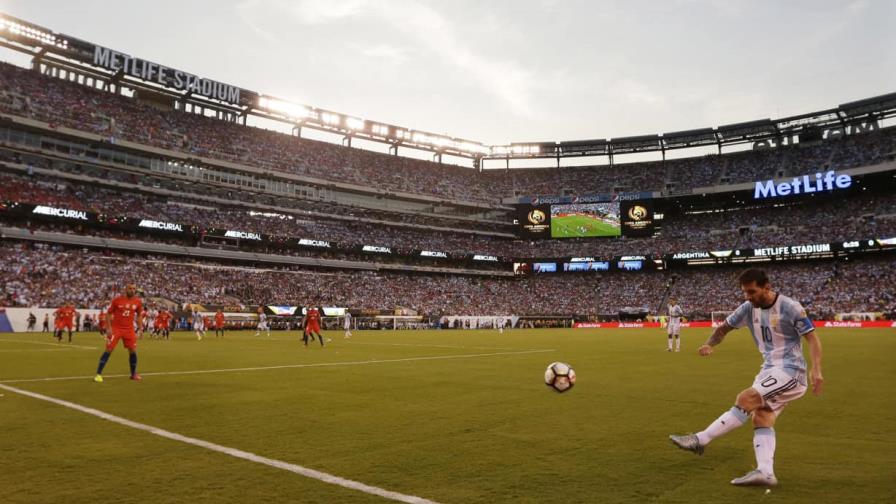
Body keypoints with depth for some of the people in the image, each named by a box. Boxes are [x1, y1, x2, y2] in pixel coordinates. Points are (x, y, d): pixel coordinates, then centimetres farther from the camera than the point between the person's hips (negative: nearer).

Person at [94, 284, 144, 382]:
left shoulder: (138, 302, 1)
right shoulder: (117, 300, -8)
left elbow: (139, 315, 14)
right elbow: (108, 314, -1)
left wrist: (140, 328, 6)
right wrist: (109, 328, -9)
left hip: (129, 330, 3)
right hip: (116, 329, -3)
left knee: (133, 351, 2)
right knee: (108, 350, -5)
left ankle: (133, 374, 17)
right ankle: (98, 374, 2)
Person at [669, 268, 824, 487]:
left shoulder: (790, 308, -15)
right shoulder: (749, 308, 2)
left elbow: (812, 338, -13)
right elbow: (725, 327, 12)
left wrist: (816, 370, -26)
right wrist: (709, 344, -8)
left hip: (790, 370, -7)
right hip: (769, 369, 7)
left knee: (746, 398, -20)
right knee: (761, 418, -5)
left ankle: (700, 440, -19)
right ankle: (765, 473, -7)